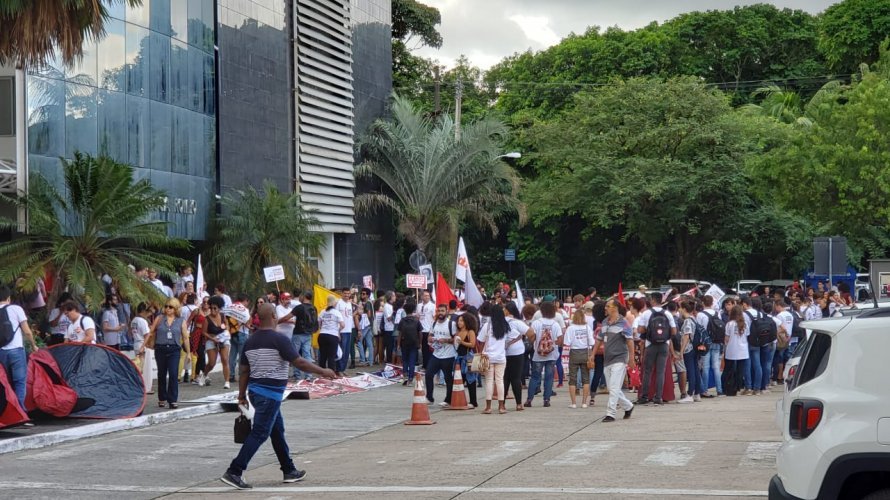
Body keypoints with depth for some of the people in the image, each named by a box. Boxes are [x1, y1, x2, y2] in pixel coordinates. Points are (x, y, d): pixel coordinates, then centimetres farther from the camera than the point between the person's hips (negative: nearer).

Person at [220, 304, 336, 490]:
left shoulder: (250, 341, 8)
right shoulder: (279, 339, -14)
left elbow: (244, 371, 11)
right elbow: (299, 363, -16)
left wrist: (242, 395, 17)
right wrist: (322, 372, -6)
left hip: (255, 389, 9)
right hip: (270, 392, -8)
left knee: (277, 430, 18)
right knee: (259, 433, -6)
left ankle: (289, 471, 26)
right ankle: (234, 472, -11)